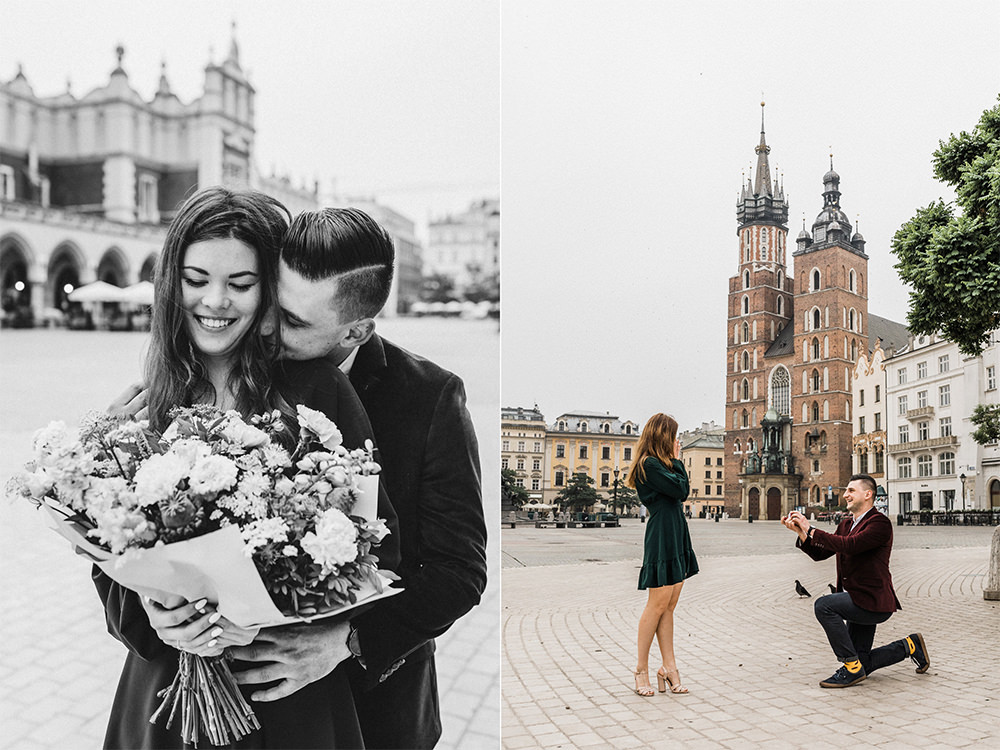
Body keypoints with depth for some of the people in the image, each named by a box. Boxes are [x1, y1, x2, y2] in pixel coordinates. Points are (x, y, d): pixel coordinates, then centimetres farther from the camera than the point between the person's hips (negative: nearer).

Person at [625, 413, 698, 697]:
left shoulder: (660, 464, 18)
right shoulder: (650, 465, -12)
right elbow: (681, 489, -14)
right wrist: (677, 460, -5)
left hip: (676, 536, 10)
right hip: (662, 537, -10)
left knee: (669, 606, 8)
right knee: (658, 604, -6)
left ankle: (669, 667, 12)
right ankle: (641, 668, 5)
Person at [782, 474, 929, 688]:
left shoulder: (880, 523, -14)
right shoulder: (846, 523, 13)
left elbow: (849, 545, -29)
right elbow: (820, 553, 8)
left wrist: (811, 529, -27)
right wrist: (801, 532, -8)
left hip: (873, 602, -9)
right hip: (859, 601, 9)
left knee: (823, 606, -28)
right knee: (862, 665, 11)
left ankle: (852, 667, -16)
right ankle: (910, 646, 30)